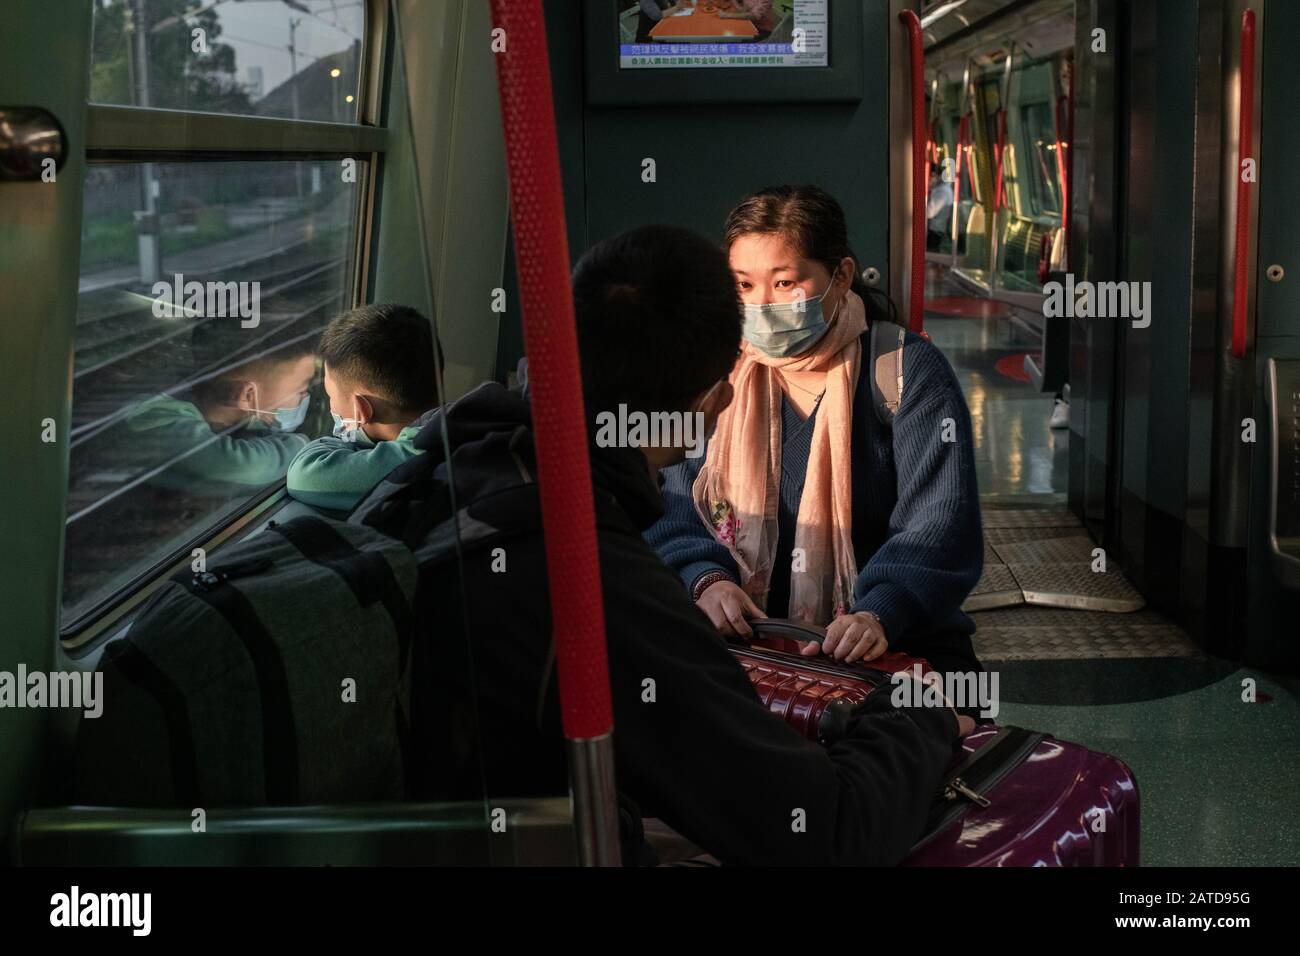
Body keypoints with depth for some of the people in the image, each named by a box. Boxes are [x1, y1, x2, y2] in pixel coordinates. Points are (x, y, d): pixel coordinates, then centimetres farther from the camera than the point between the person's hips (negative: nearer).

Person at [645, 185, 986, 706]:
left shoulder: (909, 372, -4)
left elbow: (939, 528, -14)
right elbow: (675, 508, 2)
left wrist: (880, 614, -32)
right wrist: (706, 579, -20)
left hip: (895, 651, -2)